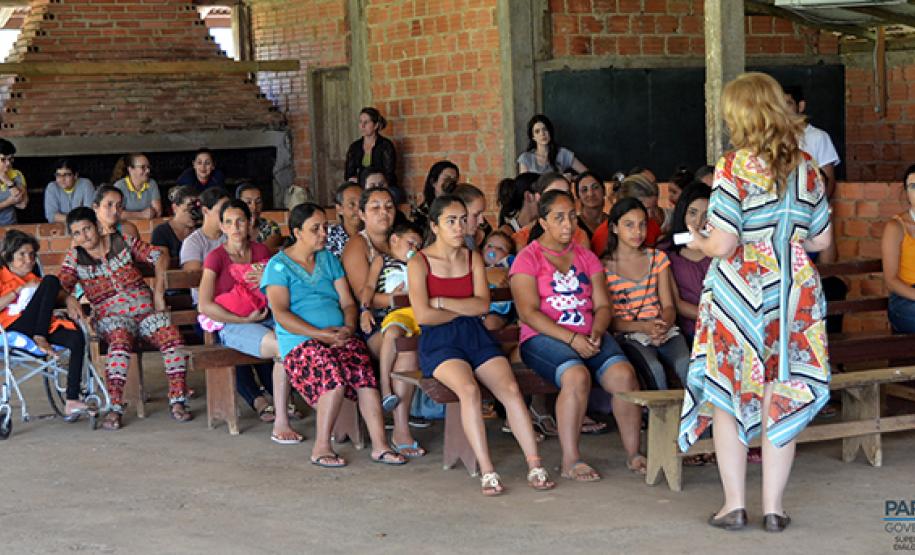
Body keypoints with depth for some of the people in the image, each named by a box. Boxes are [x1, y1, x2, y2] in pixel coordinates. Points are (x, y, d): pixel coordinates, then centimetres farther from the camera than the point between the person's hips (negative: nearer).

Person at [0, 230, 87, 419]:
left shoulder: (34, 279, 31)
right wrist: (21, 289, -7)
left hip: (40, 327, 6)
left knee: (77, 338, -25)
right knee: (51, 280, -19)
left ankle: (72, 402, -31)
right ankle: (39, 339, -28)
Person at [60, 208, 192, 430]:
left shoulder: (122, 242, 10)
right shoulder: (74, 258, 10)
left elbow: (159, 257, 9)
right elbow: (61, 286, -3)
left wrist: (158, 293, -2)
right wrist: (69, 299, -27)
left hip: (144, 307, 2)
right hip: (111, 314, -2)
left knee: (172, 337, -28)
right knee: (120, 340, -38)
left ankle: (177, 401, -24)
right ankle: (115, 408, -42)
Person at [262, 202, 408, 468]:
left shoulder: (329, 259, 23)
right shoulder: (279, 265, 5)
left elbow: (347, 302, 18)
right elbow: (281, 313, -7)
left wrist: (348, 328, -5)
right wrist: (321, 334, -15)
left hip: (339, 336, 4)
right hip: (299, 342, -4)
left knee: (364, 371, -28)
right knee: (333, 371, -35)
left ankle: (379, 445, -31)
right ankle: (321, 447, -27)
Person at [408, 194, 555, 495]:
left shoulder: (473, 258, 15)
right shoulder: (419, 263, 1)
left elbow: (483, 304, 1)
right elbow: (423, 315, -11)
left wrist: (441, 302, -7)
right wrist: (465, 309, 0)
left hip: (476, 336, 4)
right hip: (439, 342, -4)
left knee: (510, 388, -21)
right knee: (469, 388, -33)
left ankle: (534, 466, -24)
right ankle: (487, 472, -32)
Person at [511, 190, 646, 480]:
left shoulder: (586, 257, 19)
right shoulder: (528, 258, 3)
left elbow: (603, 305, 13)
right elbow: (529, 313, -8)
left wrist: (596, 332, -10)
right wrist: (572, 339, -18)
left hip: (589, 337, 4)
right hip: (543, 338, -4)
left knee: (624, 374, -24)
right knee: (577, 376, -35)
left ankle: (633, 454, -13)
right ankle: (570, 461, -27)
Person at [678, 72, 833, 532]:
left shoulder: (735, 167, -13)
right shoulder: (806, 167, 3)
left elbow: (722, 244, -16)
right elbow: (821, 239, 9)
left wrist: (700, 243, 5)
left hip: (740, 294, -4)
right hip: (794, 294, 4)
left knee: (727, 397, 8)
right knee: (781, 399, 8)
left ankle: (735, 504, 10)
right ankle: (773, 506, 11)